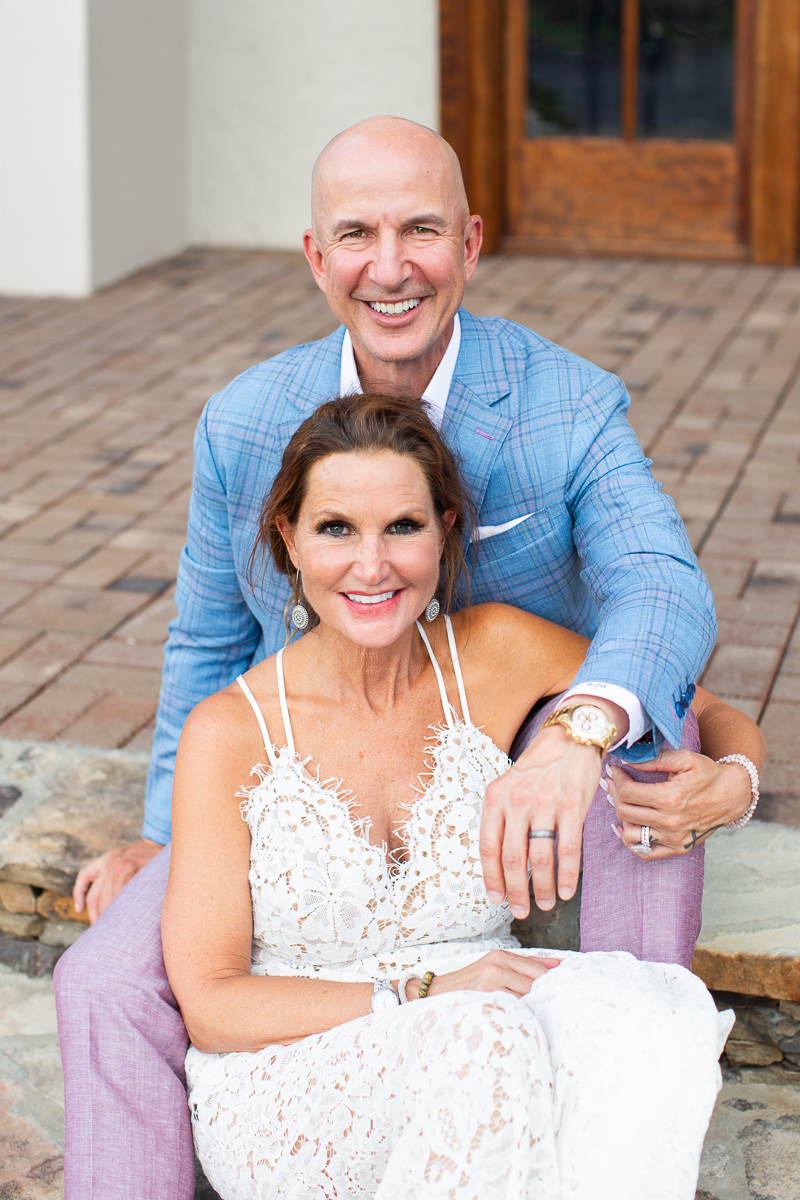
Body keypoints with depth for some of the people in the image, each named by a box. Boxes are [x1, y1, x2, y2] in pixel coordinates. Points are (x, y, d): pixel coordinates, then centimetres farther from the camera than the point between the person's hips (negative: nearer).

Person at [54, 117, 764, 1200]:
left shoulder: (572, 409, -16)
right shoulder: (242, 426, -8)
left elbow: (661, 588, -32)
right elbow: (210, 642, 7)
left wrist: (576, 736, -54)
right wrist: (164, 835, 3)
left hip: (508, 776, -1)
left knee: (654, 754, -32)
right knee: (107, 981, -19)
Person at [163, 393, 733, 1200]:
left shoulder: (495, 654, -2)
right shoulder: (230, 732, -8)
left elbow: (703, 713, 9)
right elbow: (209, 1007, -6)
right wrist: (421, 994, -17)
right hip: (286, 1089, -2)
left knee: (655, 1012, -28)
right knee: (490, 1040, -33)